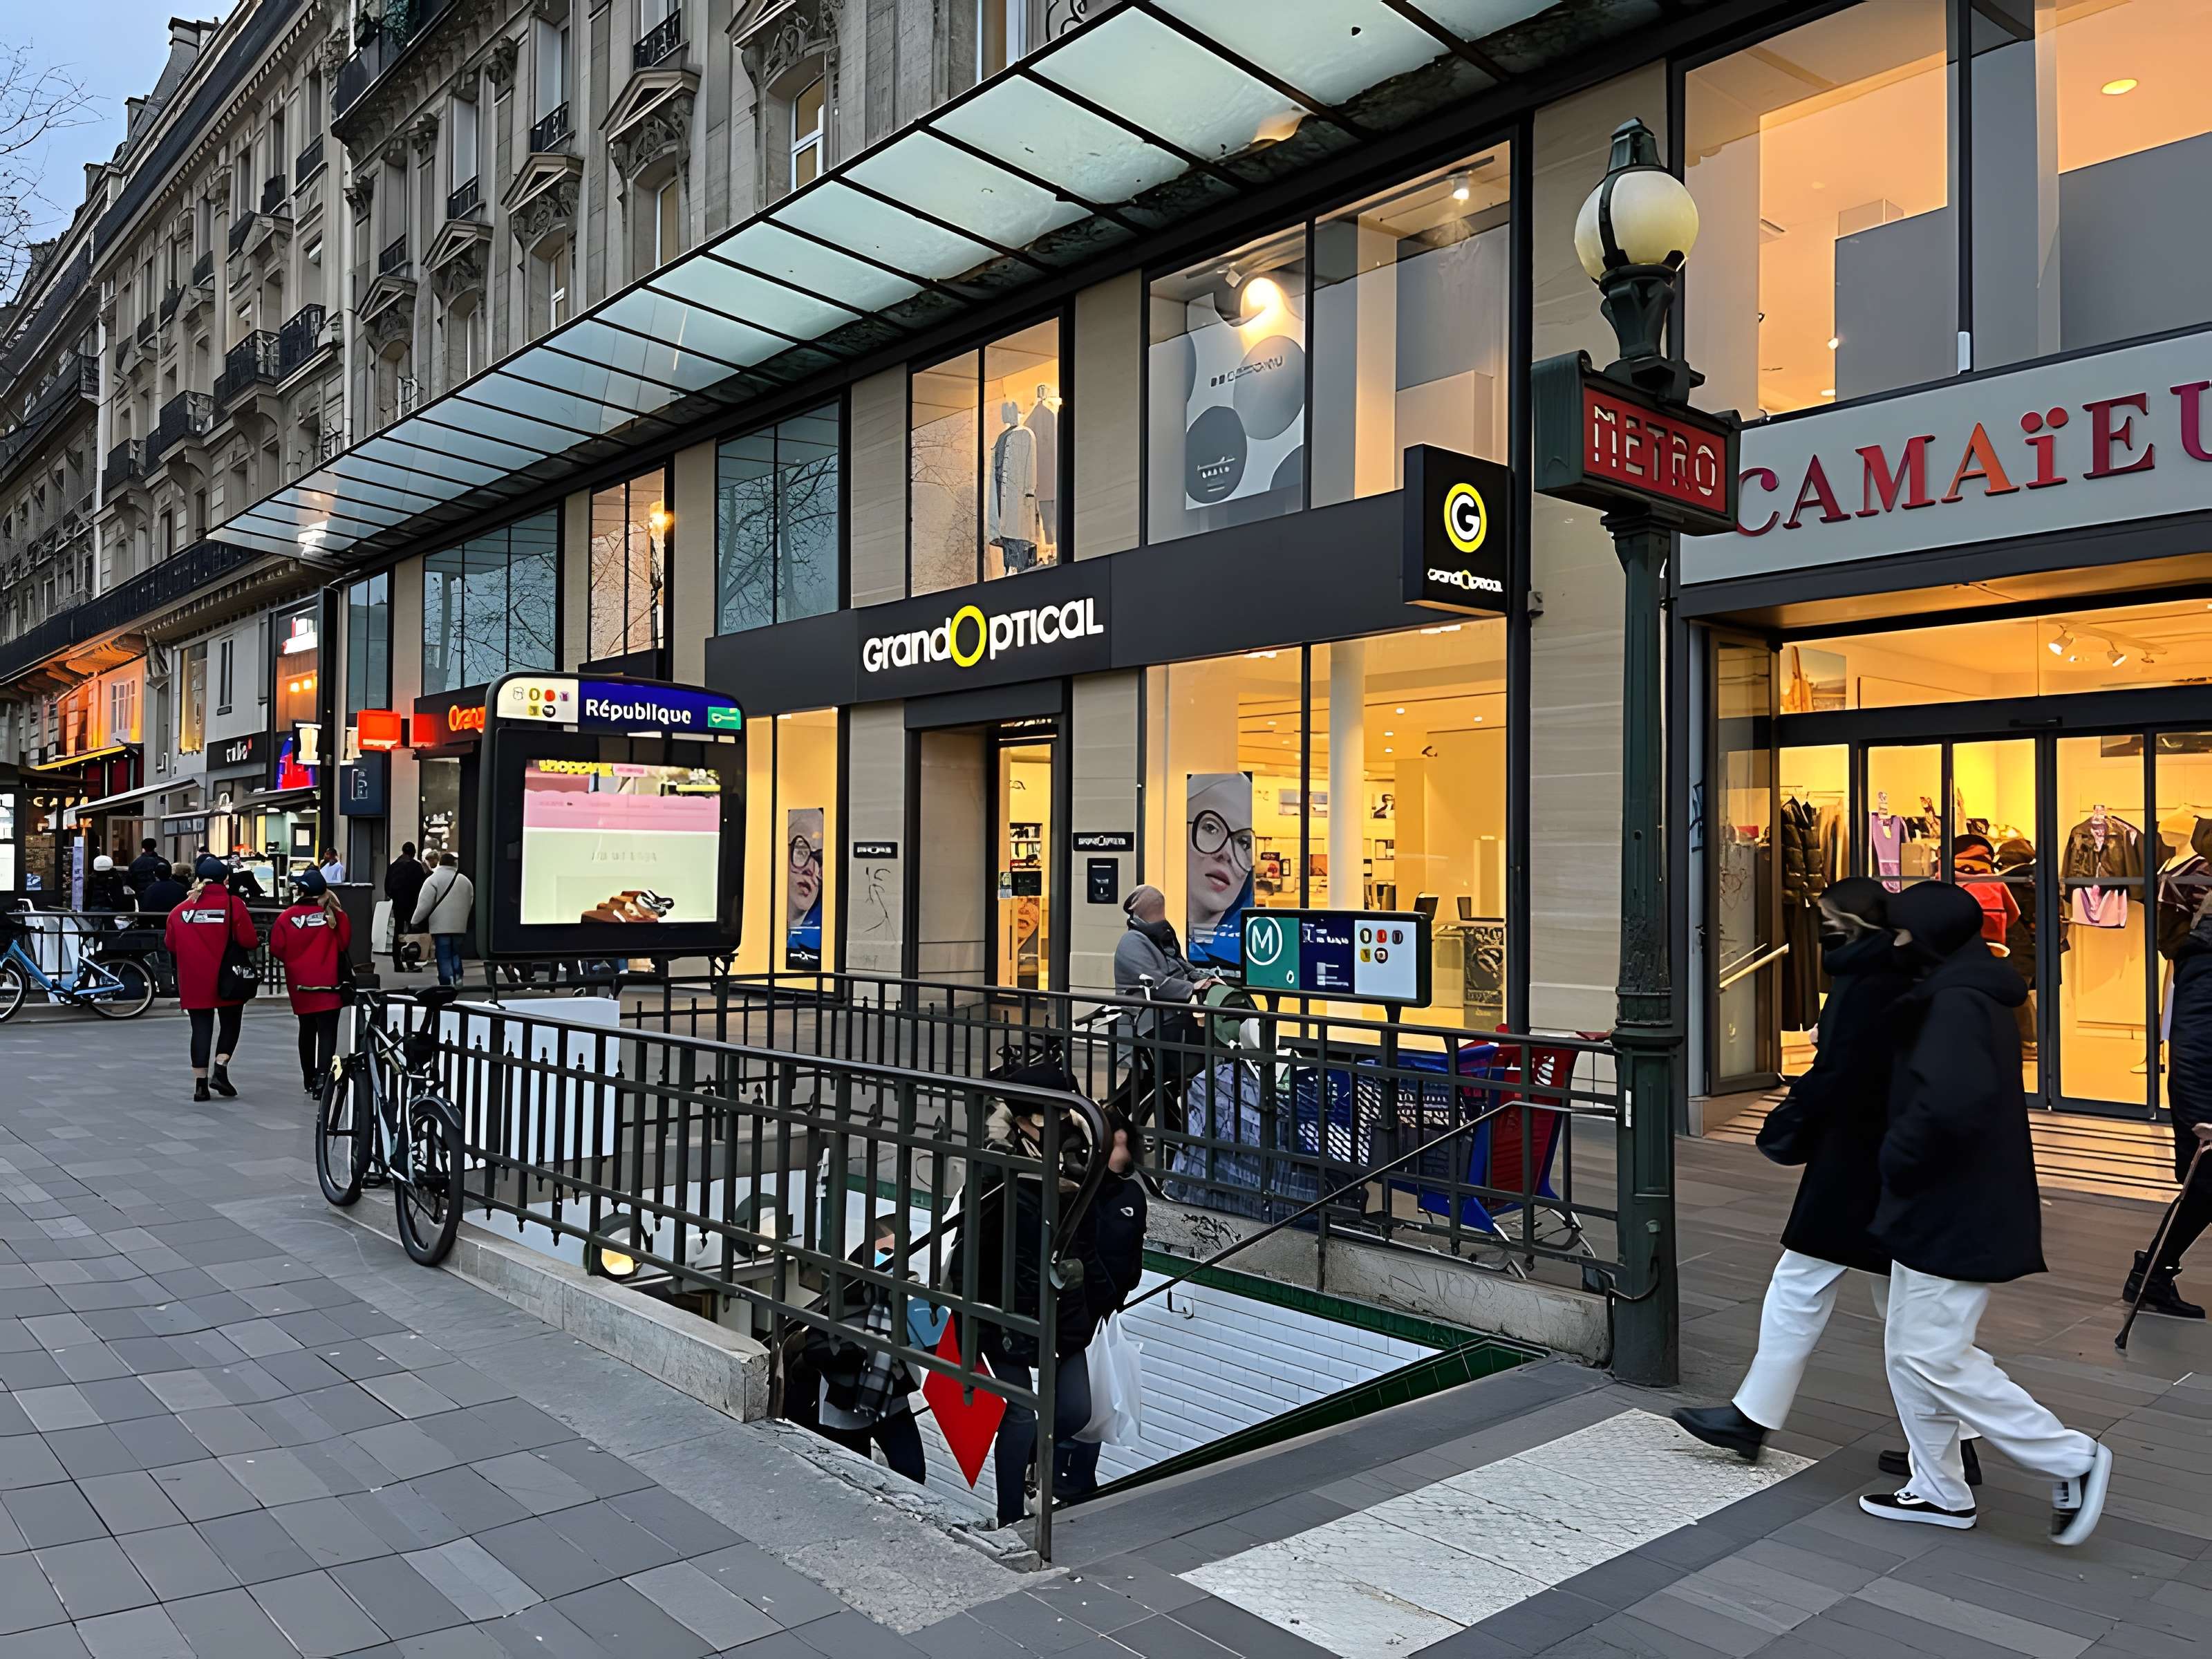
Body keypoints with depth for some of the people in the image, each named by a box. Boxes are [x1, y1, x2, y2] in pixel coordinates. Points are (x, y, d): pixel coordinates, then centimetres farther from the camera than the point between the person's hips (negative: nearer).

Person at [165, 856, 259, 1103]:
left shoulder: (181, 909, 3)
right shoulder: (233, 903, -8)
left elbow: (170, 944, 8)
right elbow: (248, 940, -12)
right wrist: (257, 941, 10)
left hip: (193, 980, 3)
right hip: (227, 979, -3)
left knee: (201, 1027, 8)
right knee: (230, 1024, 13)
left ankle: (200, 1083, 6)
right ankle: (220, 1069, -3)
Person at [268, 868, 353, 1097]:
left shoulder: (287, 917, -6)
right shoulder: (334, 914, -10)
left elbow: (277, 949, -3)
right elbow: (345, 941, -7)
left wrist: (294, 960, 15)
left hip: (300, 985, 3)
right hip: (328, 984, -3)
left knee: (307, 1030, 19)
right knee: (327, 1031, -2)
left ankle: (309, 1079, 28)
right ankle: (322, 1076, -19)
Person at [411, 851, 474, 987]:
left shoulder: (433, 879, -5)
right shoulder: (466, 881, 12)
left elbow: (424, 904, -10)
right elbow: (470, 905, 18)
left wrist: (416, 923, -1)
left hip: (441, 926, -5)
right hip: (460, 926, 5)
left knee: (444, 957, -2)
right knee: (455, 955, 17)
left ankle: (447, 985, -4)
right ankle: (457, 981, 13)